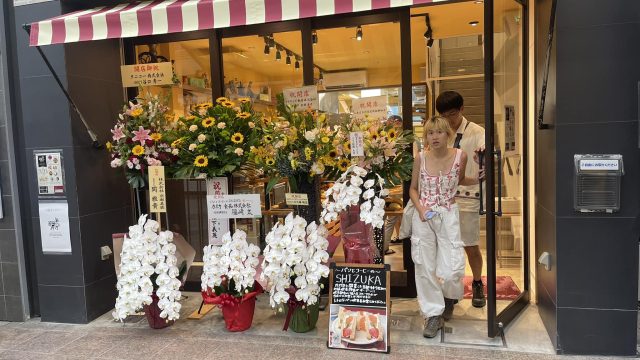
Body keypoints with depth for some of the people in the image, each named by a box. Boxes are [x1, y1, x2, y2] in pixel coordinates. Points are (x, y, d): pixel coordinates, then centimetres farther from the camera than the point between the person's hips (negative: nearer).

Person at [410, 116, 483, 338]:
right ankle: (433, 314, 19)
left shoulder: (460, 156, -4)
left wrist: (477, 180, -3)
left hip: (448, 215, 0)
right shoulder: (421, 159, -4)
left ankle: (449, 298, 31)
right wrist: (420, 208, -9)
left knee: (451, 271, -5)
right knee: (425, 267, 3)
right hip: (423, 216, 1)